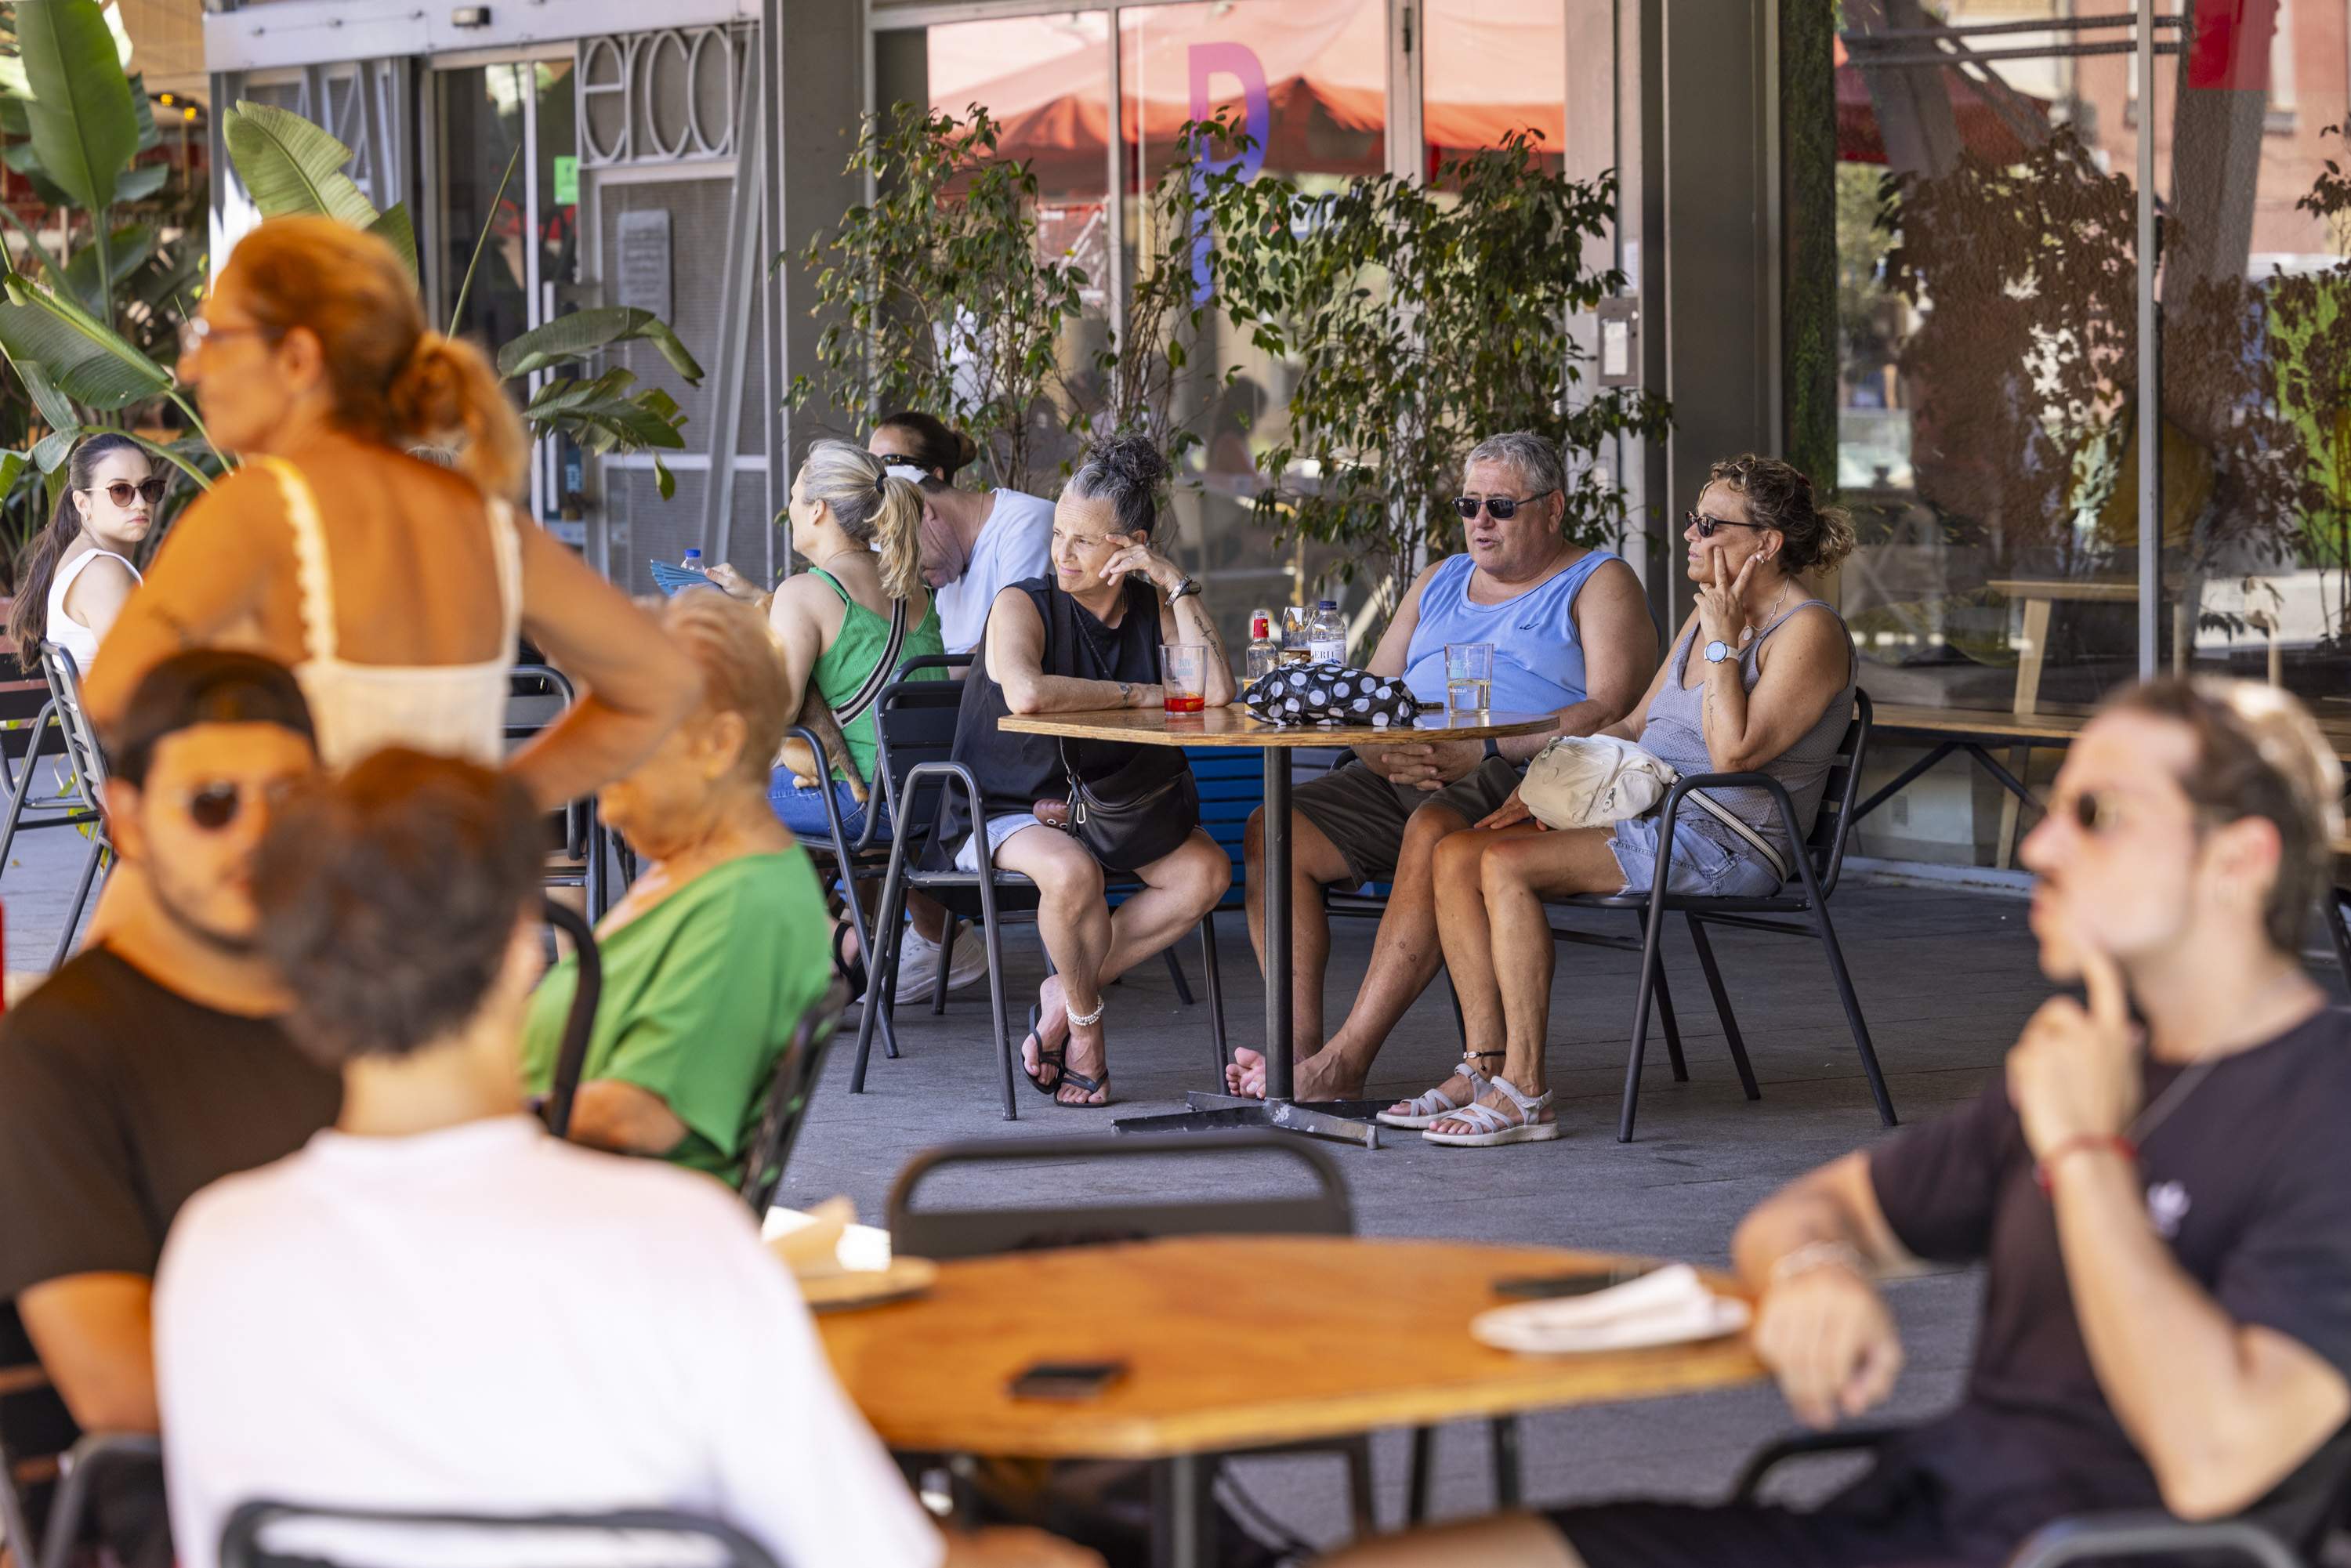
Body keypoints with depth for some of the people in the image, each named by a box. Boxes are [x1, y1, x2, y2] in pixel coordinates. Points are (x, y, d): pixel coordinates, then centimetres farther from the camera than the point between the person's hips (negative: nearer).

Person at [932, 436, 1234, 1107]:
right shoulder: (1024, 605, -11)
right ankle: (1084, 1020, -8)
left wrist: (1177, 585, -13)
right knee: (1072, 871, -37)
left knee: (1206, 870, -20)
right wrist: (1139, 694, -21)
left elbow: (1217, 693, -13)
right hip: (1002, 812, -5)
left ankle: (1066, 992, -6)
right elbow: (1025, 693, -33)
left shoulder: (1154, 611, 4)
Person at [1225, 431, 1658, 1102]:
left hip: (1521, 779, -7)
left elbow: (1610, 711, -10)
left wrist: (1488, 751, -20)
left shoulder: (1599, 583, 6)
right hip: (1404, 779, 7)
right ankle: (1303, 1043, -24)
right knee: (1273, 830, -17)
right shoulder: (1439, 581, 26)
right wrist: (1382, 752, -6)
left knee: (1432, 831, -38)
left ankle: (1345, 1061, -38)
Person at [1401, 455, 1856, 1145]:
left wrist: (1722, 639, -15)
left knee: (1507, 865, -26)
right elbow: (1636, 725, 23)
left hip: (1727, 846, -9)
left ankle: (1525, 1093, -24)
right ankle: (1484, 1068, -11)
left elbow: (1733, 751, -21)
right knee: (1457, 853, -9)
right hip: (1645, 820, 9)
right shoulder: (1708, 612, 18)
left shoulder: (1809, 631, -10)